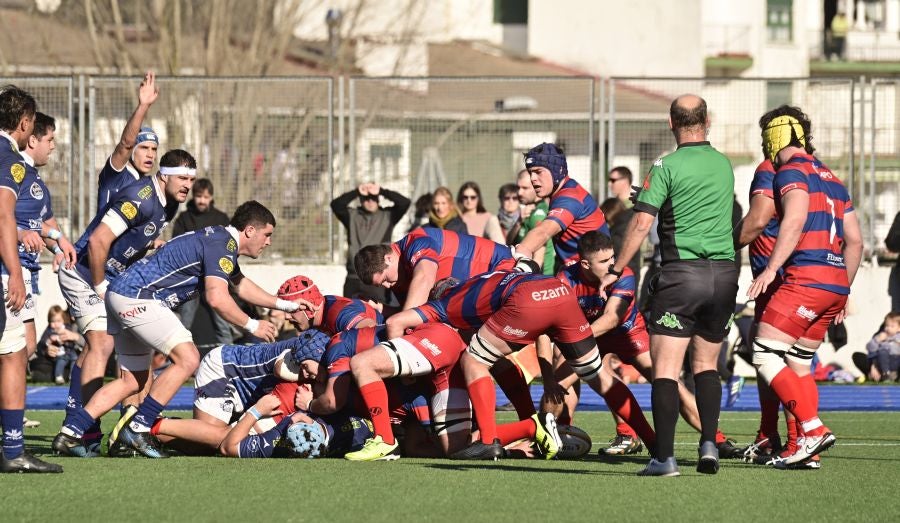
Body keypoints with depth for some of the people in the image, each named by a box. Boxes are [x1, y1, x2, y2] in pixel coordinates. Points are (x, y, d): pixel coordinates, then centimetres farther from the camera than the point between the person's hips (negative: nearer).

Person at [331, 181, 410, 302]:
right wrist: (357, 192, -12)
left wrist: (381, 191, -9)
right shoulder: (352, 216, 9)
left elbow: (404, 203, -6)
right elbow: (336, 205, -6)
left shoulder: (387, 216, 6)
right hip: (353, 278, 3)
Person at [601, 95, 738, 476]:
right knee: (706, 363, 17)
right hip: (724, 272, 5)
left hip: (682, 273, -5)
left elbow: (642, 223, -10)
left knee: (665, 368, -5)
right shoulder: (724, 165, 11)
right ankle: (709, 444, 4)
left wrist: (615, 270, -3)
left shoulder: (667, 166, -6)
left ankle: (664, 456, -13)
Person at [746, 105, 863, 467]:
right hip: (835, 281, 9)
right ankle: (807, 450, 9)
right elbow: (854, 241, 23)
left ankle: (814, 429, -18)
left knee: (765, 356, -8)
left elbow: (794, 221, -19)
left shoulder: (791, 172, -2)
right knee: (798, 364, 14)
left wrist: (771, 269, -24)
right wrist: (843, 294, 27)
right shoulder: (830, 179, 23)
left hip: (806, 278, -9)